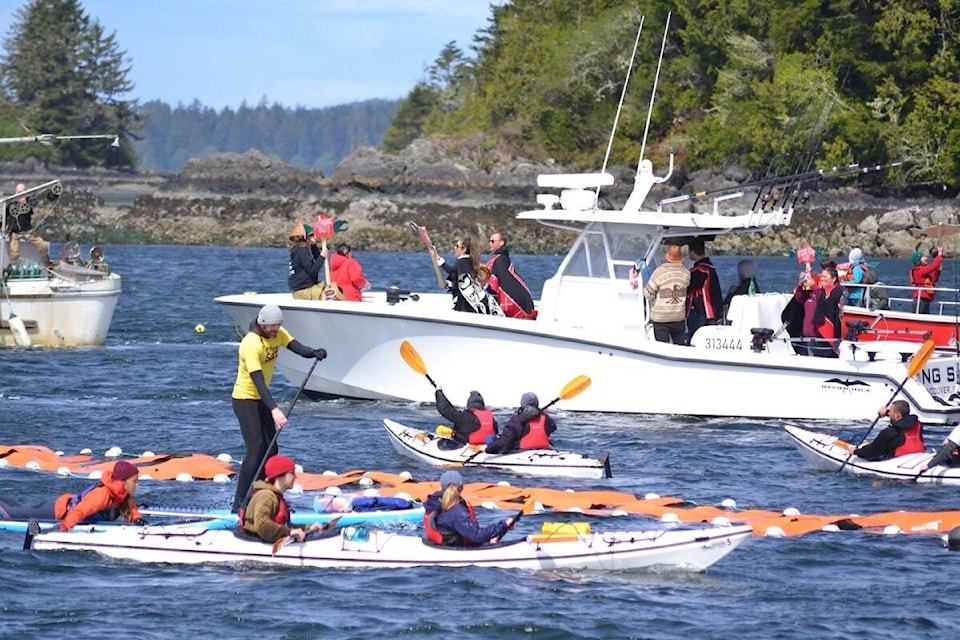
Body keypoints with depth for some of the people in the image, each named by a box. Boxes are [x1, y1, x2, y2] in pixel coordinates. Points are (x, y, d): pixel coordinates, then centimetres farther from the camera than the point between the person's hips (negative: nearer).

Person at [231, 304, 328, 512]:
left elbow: (297, 347, -11)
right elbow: (258, 380, -32)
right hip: (245, 399, -9)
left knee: (270, 449, 7)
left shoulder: (278, 334, 1)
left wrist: (314, 353, -35)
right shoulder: (252, 343, -26)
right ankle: (239, 504, -17)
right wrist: (274, 409, -42)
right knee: (256, 448, -17)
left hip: (261, 400, 9)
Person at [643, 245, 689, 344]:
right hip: (679, 317, 4)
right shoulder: (686, 273, -2)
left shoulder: (659, 272, -15)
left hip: (660, 317, -3)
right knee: (681, 346, 12)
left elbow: (649, 294, -10)